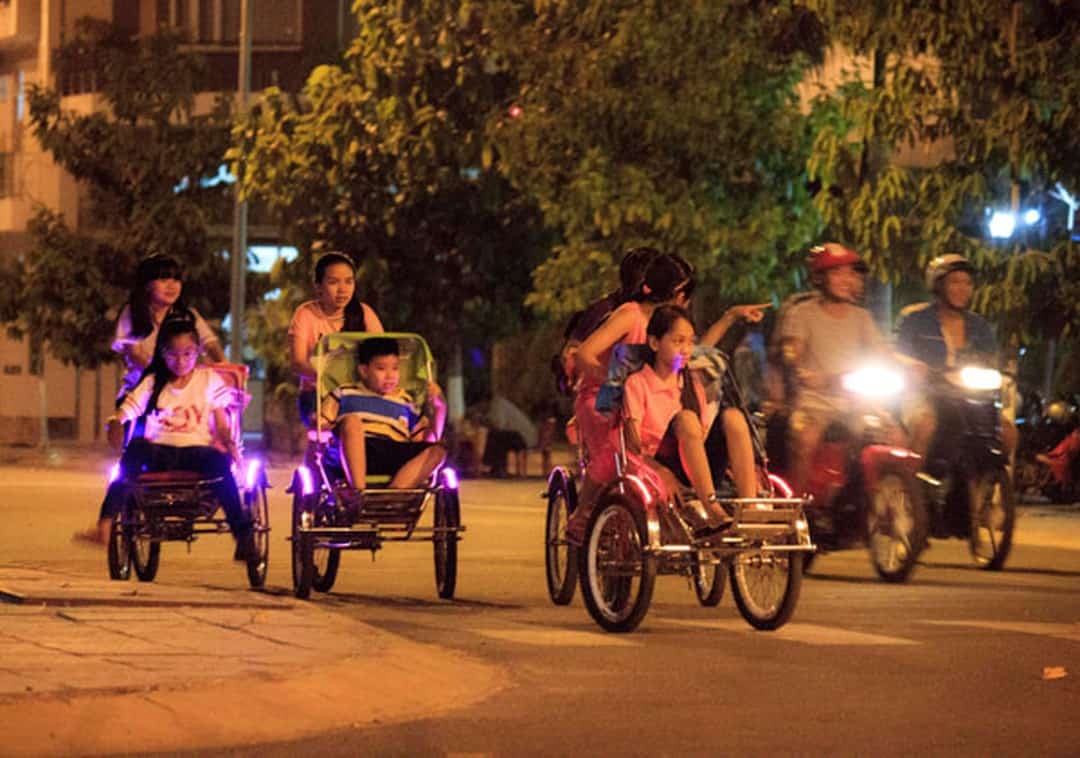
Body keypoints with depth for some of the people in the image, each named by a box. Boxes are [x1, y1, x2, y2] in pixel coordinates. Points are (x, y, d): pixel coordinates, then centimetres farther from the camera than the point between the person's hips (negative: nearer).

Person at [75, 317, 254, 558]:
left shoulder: (209, 379, 13)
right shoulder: (153, 382, 13)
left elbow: (222, 425, 10)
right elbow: (124, 413, 3)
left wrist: (228, 442, -13)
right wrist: (115, 425, -21)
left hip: (197, 450, -1)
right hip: (160, 451, 1)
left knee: (219, 462, -36)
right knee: (136, 447, -34)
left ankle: (243, 536, -30)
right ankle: (106, 525, -40)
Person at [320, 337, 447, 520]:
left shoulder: (405, 404, 28)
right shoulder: (345, 394, 22)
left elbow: (425, 441, 18)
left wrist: (439, 411, 5)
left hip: (395, 460, 3)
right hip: (356, 454, -3)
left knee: (437, 451, -23)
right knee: (351, 420, -33)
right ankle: (357, 491, -44)